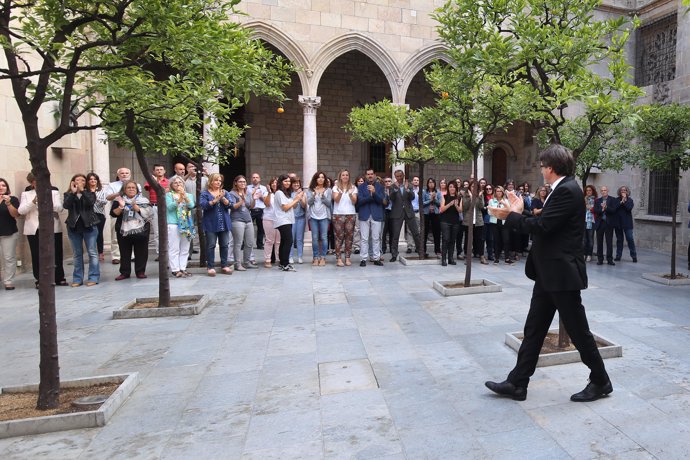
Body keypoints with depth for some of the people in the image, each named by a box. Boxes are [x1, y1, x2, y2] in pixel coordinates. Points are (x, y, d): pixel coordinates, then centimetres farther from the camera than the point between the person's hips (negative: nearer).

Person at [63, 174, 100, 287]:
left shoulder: (90, 193, 6)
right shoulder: (68, 194, 8)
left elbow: (91, 202, -15)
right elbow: (65, 205, -10)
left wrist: (82, 191, -20)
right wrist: (73, 192, -17)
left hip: (89, 226, -1)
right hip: (73, 226, 2)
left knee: (92, 252, -2)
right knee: (77, 254, 7)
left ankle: (93, 277, 3)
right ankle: (77, 279, 13)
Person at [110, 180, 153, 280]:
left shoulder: (143, 201, 4)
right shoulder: (119, 200, 7)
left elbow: (149, 213, -7)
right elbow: (113, 213, -1)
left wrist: (137, 208, -15)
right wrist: (121, 207, -17)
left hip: (141, 230, -1)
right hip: (124, 231, 1)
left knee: (141, 252, 3)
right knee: (125, 253, 5)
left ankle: (140, 272, 12)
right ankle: (124, 272, 14)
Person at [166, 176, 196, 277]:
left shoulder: (189, 195, 13)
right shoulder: (168, 195, 4)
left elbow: (191, 205, -4)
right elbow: (170, 207, -11)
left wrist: (185, 197, -19)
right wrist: (179, 199, -23)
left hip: (187, 224, 4)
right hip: (173, 224, -4)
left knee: (185, 249, 6)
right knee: (174, 249, -4)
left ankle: (183, 268, 14)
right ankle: (175, 270, 0)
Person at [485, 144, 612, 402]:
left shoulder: (568, 190, -17)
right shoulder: (561, 190, 14)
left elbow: (542, 226, -23)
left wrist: (510, 216, -12)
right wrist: (520, 214, 12)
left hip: (562, 274, -10)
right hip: (549, 274, 10)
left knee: (578, 330, 6)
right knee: (533, 329, 10)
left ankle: (600, 381, 27)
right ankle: (517, 384, 17)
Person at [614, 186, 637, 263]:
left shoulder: (630, 200, 4)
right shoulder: (617, 200, 8)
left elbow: (629, 208, -14)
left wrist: (624, 200, -12)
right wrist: (621, 202, -15)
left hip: (627, 222, -2)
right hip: (618, 222, 2)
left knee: (630, 239, -5)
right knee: (619, 239, 8)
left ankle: (634, 256, 0)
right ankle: (618, 255, 14)